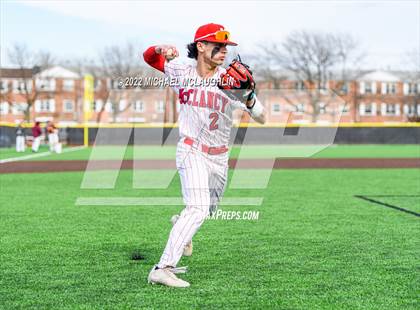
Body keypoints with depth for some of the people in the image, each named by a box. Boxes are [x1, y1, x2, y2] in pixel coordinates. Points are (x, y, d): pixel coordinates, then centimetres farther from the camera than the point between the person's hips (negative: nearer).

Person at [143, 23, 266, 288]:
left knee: (206, 210, 21)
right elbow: (149, 57, 8)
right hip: (191, 152, -4)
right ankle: (163, 268, -28)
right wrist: (161, 49, -17)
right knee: (198, 208, -24)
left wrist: (249, 99, -36)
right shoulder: (182, 73, -7)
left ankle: (182, 222, 57)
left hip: (220, 158, 4)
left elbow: (262, 119, -14)